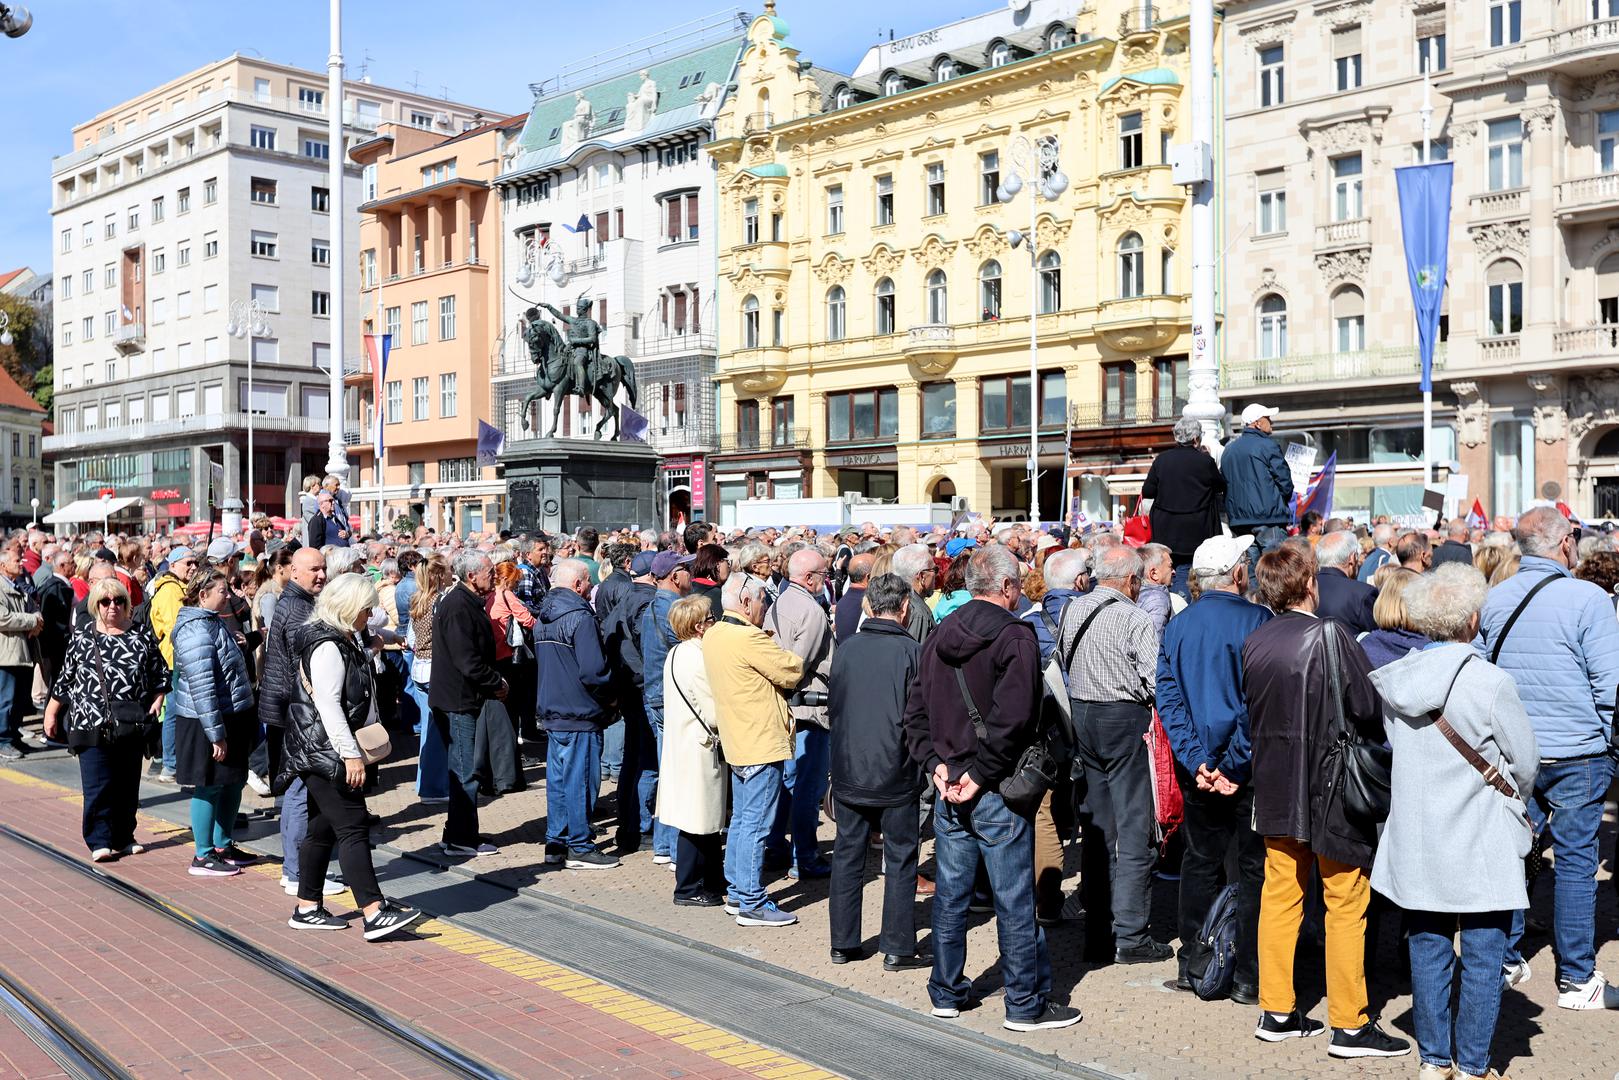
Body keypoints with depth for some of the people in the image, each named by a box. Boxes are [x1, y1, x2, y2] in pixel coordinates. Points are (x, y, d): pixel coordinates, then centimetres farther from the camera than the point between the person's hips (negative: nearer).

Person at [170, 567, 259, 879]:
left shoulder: (214, 622, 13)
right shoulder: (196, 631, -20)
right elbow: (202, 688, -24)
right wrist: (216, 734, -23)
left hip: (232, 717, 10)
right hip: (207, 723, -10)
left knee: (233, 783, 16)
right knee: (209, 786, -1)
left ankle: (222, 845, 29)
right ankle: (203, 856, 9)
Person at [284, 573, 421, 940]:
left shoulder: (347, 639, 16)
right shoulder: (327, 646, -17)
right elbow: (328, 705, -23)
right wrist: (351, 754, -24)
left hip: (326, 751, 11)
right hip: (323, 750, -11)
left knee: (323, 827, 13)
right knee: (352, 827, -13)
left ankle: (307, 908, 19)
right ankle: (373, 913, -15)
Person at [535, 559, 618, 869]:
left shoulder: (543, 619, 12)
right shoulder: (580, 617, -17)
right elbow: (593, 671, -22)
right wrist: (609, 696, -6)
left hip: (551, 712, 9)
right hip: (579, 714, -9)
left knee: (558, 779, 13)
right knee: (580, 780, -2)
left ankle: (556, 844, 19)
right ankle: (579, 848, 4)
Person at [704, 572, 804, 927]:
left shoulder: (713, 635, 9)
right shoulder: (749, 638, -20)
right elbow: (792, 672, -15)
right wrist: (790, 657, 4)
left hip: (737, 743, 10)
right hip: (762, 743, -10)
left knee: (741, 820, 17)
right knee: (756, 824, -4)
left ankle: (736, 894, 24)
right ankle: (752, 904, 1)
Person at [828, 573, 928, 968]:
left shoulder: (846, 649, -1)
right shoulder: (911, 652, -12)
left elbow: (832, 708, 8)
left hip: (847, 770, 4)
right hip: (895, 773, -4)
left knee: (847, 856, 12)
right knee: (900, 860, 7)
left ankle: (843, 943, 19)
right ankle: (898, 948, 10)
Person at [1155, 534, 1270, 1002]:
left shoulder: (1177, 626, 3)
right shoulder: (1257, 621, -12)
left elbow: (1168, 697, 0)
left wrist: (1196, 761, -5)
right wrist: (1234, 765, -13)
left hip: (1198, 766, 5)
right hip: (1248, 765, -5)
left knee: (1201, 861, 15)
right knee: (1254, 866, 4)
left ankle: (1193, 967, 20)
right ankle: (1248, 977, 8)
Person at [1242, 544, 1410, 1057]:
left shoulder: (1253, 642, 1)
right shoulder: (1330, 634, -16)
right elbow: (1369, 708, -14)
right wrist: (1381, 742, 5)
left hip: (1276, 790, 6)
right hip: (1332, 787, -6)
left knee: (1280, 896, 13)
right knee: (1346, 903, 3)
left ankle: (1276, 1012, 21)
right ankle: (1349, 1025, 9)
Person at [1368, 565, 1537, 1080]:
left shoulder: (1390, 680, -3)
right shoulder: (1490, 682, -17)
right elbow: (1526, 762, -5)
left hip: (1414, 840, 5)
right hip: (1480, 845, -4)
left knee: (1428, 953, 14)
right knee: (1482, 958, 8)